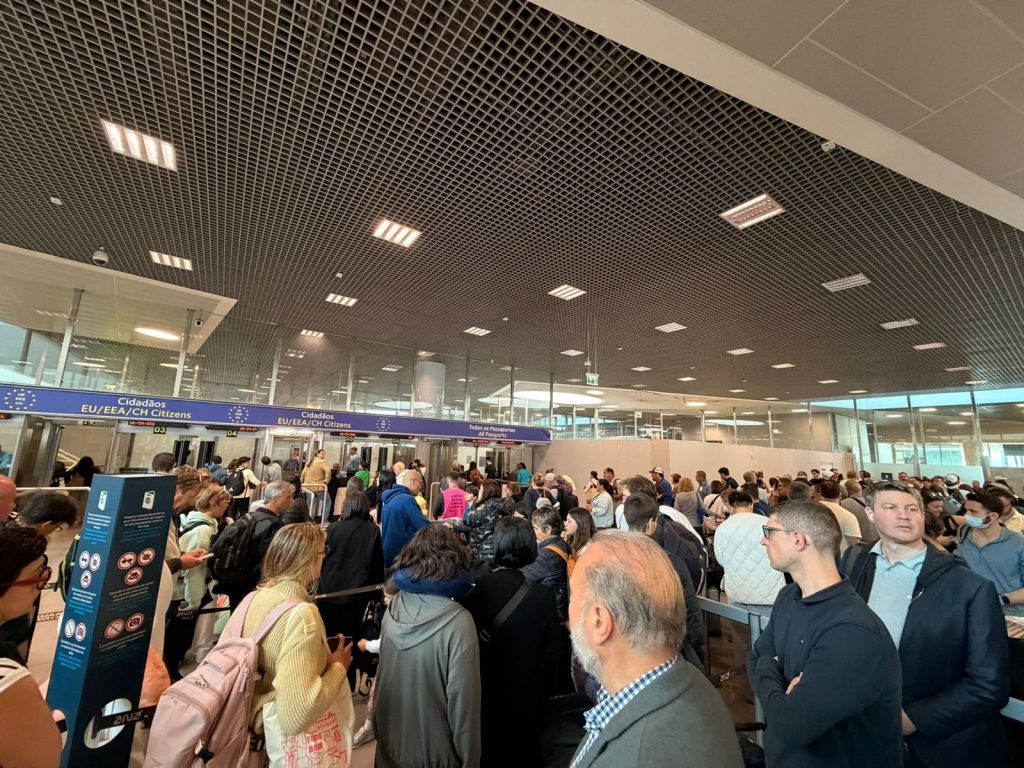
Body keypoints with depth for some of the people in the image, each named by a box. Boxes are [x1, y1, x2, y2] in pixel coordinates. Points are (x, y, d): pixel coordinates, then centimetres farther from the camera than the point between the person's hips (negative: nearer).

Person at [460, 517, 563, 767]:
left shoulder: (471, 590, -22)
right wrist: (547, 694, 7)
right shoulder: (542, 598, -24)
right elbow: (552, 657, -12)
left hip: (480, 696, 1)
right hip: (525, 701, -1)